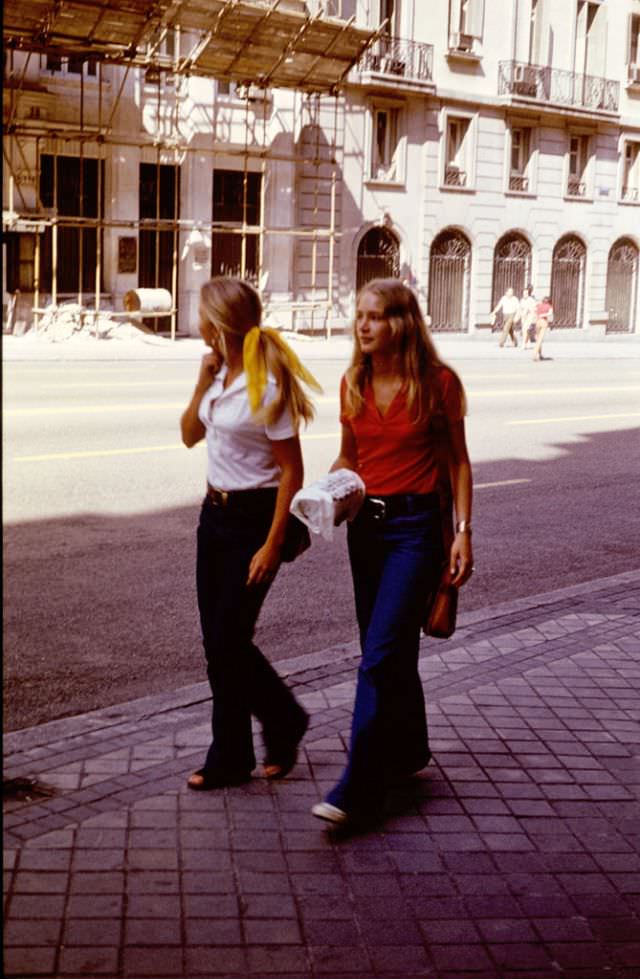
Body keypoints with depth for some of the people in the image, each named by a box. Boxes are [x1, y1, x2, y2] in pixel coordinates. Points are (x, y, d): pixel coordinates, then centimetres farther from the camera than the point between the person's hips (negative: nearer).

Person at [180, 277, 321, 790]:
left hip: (254, 516, -8)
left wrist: (272, 545, -19)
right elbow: (191, 435, 15)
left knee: (229, 640, -4)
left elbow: (292, 471, -17)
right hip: (215, 512, 8)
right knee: (217, 639, 10)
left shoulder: (266, 386, -18)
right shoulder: (220, 373, 6)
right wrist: (203, 382, 0)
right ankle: (230, 757, 23)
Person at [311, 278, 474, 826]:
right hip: (365, 522, 6)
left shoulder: (437, 383, -8)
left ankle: (359, 791, -10)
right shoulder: (354, 384, 7)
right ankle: (408, 751, 36)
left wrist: (464, 531, -9)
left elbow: (457, 461, -2)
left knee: (380, 656, -12)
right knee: (391, 651, 16)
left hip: (414, 525, -6)